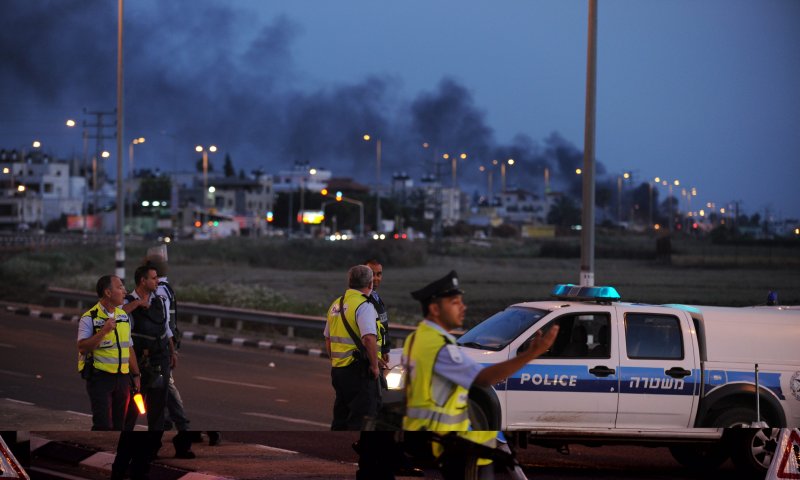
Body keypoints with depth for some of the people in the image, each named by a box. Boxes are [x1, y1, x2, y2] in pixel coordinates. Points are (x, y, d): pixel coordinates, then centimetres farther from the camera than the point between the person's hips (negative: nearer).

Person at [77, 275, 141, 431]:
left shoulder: (123, 316, 13)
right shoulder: (89, 318, -8)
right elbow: (82, 347, -18)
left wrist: (135, 375, 18)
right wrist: (103, 331, -25)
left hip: (122, 377, 6)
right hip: (99, 377, -6)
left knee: (118, 425, 7)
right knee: (103, 425, -12)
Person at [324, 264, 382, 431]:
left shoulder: (336, 305, 14)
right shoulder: (364, 306, -13)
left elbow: (328, 339, 22)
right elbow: (369, 338, -25)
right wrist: (374, 365, -15)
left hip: (337, 369, 8)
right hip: (358, 371, -8)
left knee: (340, 419, 16)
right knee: (360, 418, -7)